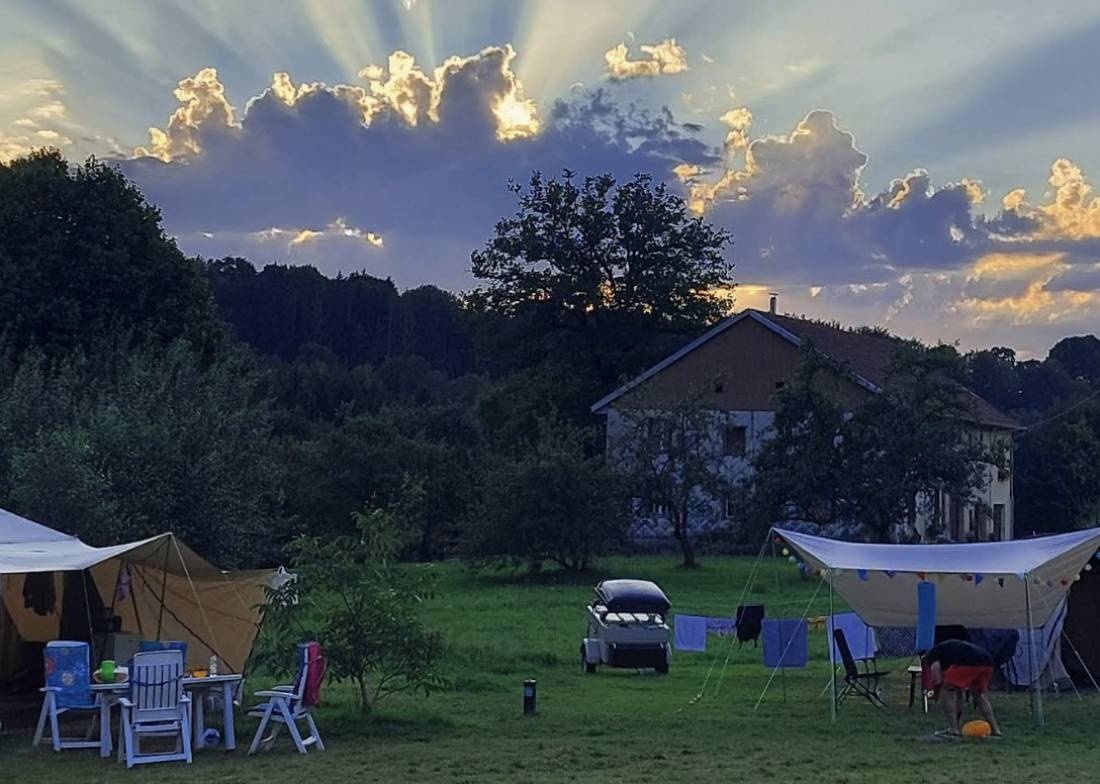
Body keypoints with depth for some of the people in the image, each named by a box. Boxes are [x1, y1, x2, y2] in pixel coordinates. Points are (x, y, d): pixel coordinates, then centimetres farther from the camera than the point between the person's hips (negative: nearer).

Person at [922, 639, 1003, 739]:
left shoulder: (932, 655, 20)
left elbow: (938, 681, 5)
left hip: (968, 663, -8)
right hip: (987, 663, 8)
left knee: (948, 691, 10)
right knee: (979, 694, 28)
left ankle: (954, 730, 5)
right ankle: (996, 730, 23)